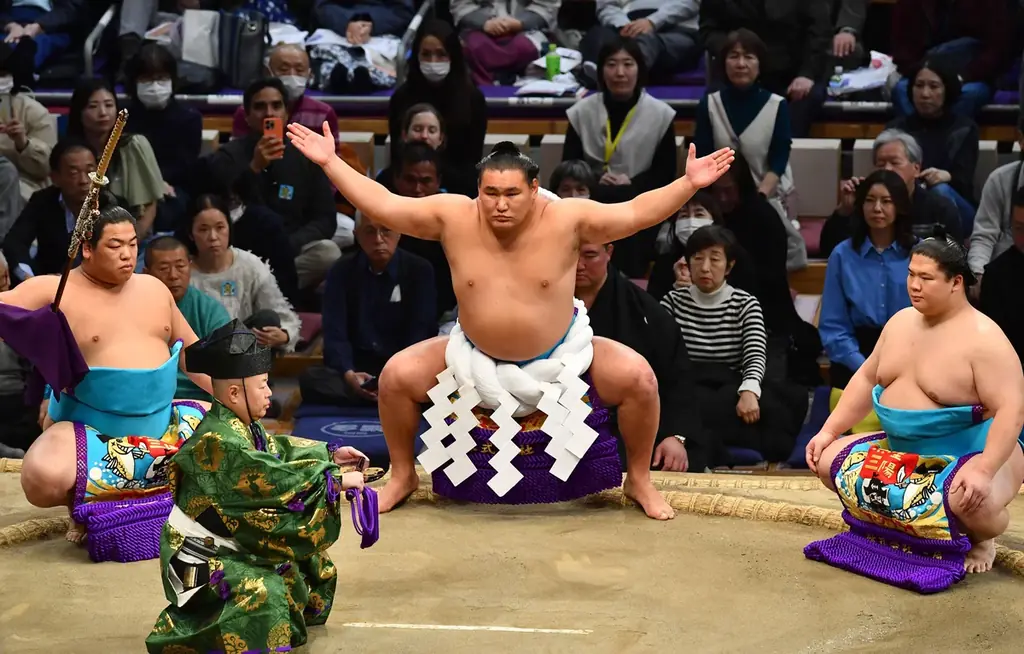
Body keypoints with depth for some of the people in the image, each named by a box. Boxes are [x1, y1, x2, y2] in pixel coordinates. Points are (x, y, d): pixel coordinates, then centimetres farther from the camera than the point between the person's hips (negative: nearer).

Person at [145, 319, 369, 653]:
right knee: (265, 592, -33)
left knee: (312, 566, 18)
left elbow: (278, 450, 14)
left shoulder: (240, 426, 1)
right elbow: (275, 479, -29)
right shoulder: (219, 442, -29)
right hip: (201, 556, -10)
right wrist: (336, 479, -23)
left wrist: (330, 454, 3)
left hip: (232, 541, 10)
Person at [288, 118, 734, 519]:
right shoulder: (453, 216, -16)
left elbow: (636, 214, -21)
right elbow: (383, 206, -14)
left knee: (637, 377, -19)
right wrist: (330, 163, -19)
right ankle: (403, 476, 13)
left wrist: (689, 183, -32)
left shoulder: (567, 219, -20)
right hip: (476, 355, 2)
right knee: (396, 375, -11)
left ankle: (639, 479, 6)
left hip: (560, 356, -1)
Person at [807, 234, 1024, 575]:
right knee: (829, 461, -2)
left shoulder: (983, 338, -21)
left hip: (973, 450, -7)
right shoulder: (901, 321, 3)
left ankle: (980, 540, 0)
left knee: (971, 502, -39)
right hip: (904, 451, 8)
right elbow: (866, 379, 13)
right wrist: (828, 432, 6)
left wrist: (984, 470, -39)